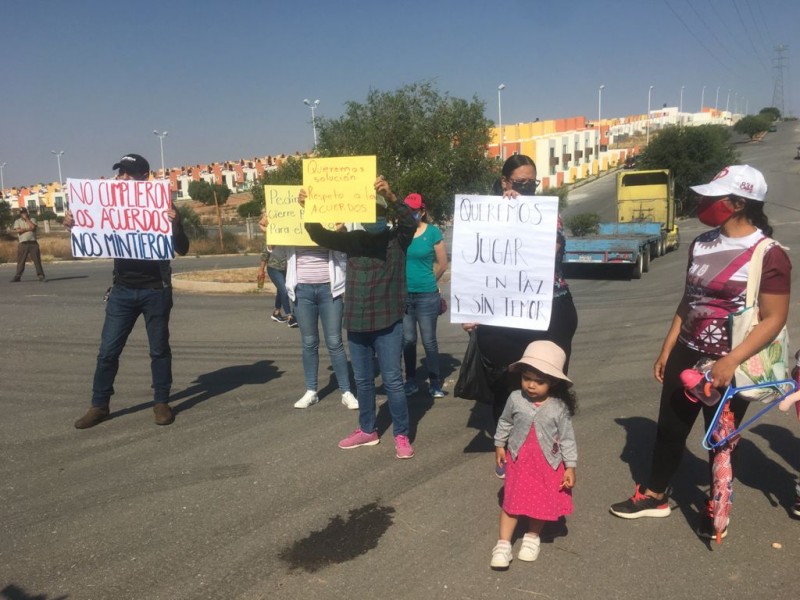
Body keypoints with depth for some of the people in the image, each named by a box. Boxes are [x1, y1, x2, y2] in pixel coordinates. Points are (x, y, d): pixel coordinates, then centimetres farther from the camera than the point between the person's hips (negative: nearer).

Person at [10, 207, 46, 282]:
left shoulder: (32, 220, 12)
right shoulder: (17, 221, 11)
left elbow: (33, 227, -10)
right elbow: (18, 230, -6)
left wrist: (26, 218, -3)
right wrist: (28, 229, -6)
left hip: (33, 243, 0)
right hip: (23, 244, 0)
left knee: (37, 260, -3)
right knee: (21, 261, 0)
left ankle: (41, 275, 0)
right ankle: (17, 277, 5)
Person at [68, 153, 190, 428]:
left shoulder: (161, 207, -4)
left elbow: (182, 249, -8)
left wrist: (175, 224, -28)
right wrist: (74, 226, -7)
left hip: (155, 290, -3)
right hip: (122, 290, 3)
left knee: (159, 348, 6)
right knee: (108, 350, 4)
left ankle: (161, 403, 18)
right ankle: (99, 405, 17)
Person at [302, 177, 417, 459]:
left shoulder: (397, 238, -3)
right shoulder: (353, 239, 7)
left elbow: (410, 222, -21)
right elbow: (320, 235, 4)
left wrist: (391, 197, -37)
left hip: (388, 323, -4)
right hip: (356, 323, 4)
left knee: (393, 381, 0)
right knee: (363, 380, 15)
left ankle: (401, 436, 15)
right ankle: (367, 430, 31)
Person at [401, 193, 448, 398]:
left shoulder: (433, 232, -4)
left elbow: (443, 265, 2)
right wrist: (410, 279, 7)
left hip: (427, 295, -3)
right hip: (403, 295, 3)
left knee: (429, 341, 4)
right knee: (407, 340, 10)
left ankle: (435, 383, 14)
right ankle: (411, 381, 22)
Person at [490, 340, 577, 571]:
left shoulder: (559, 407, -17)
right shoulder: (515, 398, -14)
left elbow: (567, 438, -8)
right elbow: (505, 423, 5)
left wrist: (570, 467, -6)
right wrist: (499, 445, 13)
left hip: (548, 464, 0)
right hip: (518, 459, 1)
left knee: (542, 504, 12)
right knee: (512, 502, 5)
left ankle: (532, 538, 36)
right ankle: (503, 544, 15)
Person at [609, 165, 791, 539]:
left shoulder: (769, 255, -17)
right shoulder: (701, 244, 4)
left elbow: (774, 319, -17)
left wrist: (731, 362, -24)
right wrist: (667, 349, 12)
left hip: (728, 366, -6)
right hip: (686, 355, 6)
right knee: (670, 428, 16)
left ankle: (717, 508, 36)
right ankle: (654, 496, 34)